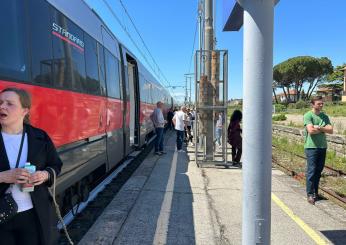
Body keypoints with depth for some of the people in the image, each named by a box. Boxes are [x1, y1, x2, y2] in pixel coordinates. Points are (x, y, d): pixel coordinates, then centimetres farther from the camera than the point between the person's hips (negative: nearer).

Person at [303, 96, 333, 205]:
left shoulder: (325, 116, 12)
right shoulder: (308, 115, -6)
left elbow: (331, 130, 2)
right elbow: (311, 130, -18)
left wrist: (319, 128, -13)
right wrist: (324, 129, -4)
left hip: (322, 147, 6)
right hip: (311, 147, -6)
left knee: (318, 171, 11)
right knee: (311, 171, -5)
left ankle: (315, 192, 22)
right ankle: (310, 194, 1)